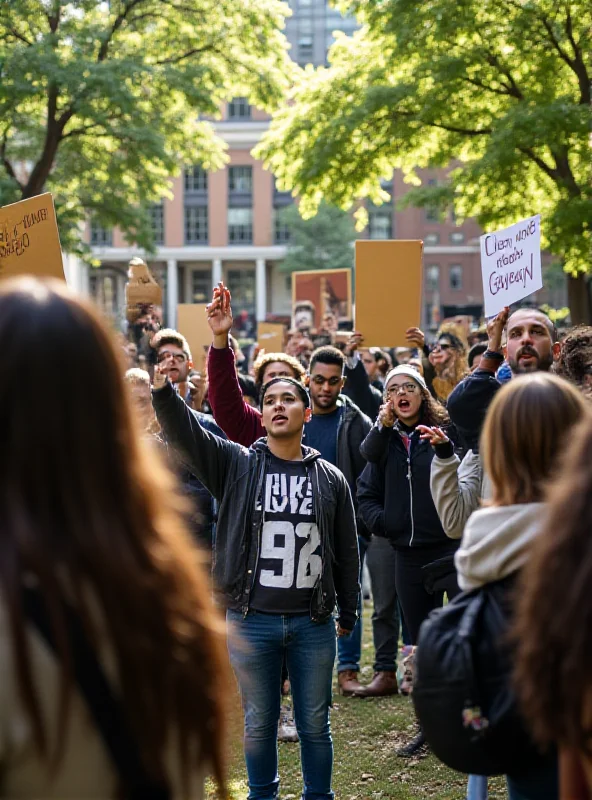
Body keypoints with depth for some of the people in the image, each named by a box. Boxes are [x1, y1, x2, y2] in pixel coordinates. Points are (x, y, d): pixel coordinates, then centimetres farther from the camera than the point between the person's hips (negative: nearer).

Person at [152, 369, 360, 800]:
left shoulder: (331, 478, 5)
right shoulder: (237, 464, 1)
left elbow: (347, 551, 10)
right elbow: (186, 431, -15)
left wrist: (349, 613, 13)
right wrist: (163, 392, -33)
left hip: (313, 622, 1)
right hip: (251, 620, -1)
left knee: (315, 723, 11)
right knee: (259, 722, 11)